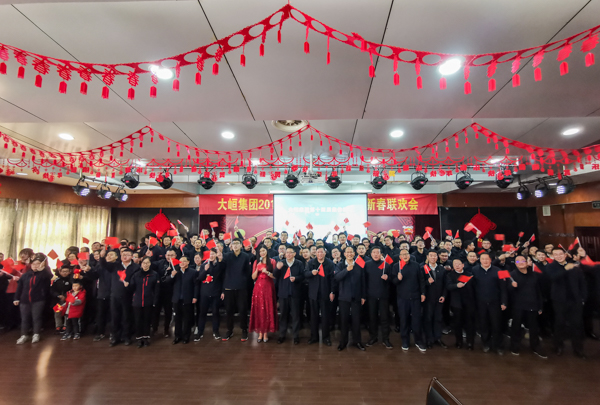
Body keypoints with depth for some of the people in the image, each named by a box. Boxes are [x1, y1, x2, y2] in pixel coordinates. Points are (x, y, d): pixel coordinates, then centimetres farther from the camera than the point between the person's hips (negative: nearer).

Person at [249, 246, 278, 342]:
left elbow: (275, 276, 0)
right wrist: (257, 268, -9)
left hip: (268, 288, -2)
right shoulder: (256, 262, 9)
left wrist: (267, 272, -16)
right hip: (258, 288, 2)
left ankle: (266, 332, 13)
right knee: (258, 310, 3)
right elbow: (253, 277, 4)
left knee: (267, 309, 1)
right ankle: (260, 332, 14)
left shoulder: (272, 261, 2)